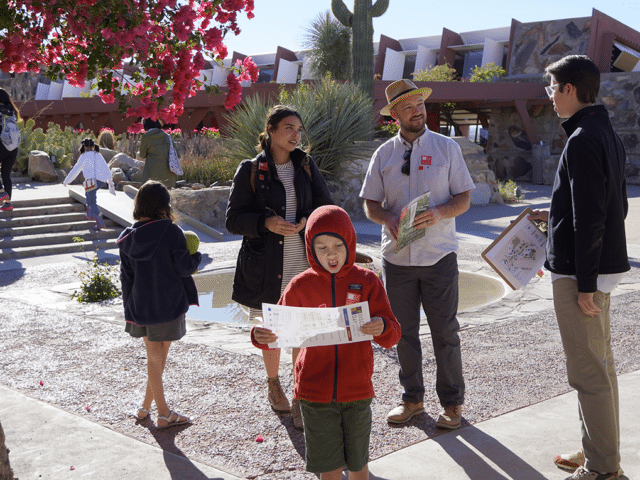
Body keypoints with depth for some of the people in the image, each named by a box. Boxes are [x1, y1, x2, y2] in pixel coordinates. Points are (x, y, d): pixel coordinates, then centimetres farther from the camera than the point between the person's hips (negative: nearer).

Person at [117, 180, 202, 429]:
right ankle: (147, 406, 18)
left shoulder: (127, 238, 0)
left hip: (141, 306, 4)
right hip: (169, 304, -4)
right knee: (160, 356, 10)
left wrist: (130, 310, 13)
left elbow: (126, 277, 5)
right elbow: (183, 267, -14)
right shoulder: (171, 231, -14)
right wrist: (197, 256, 7)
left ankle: (160, 411, 20)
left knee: (154, 357, 14)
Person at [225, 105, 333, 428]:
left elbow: (326, 208, 7)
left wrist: (307, 222, -14)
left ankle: (302, 402, 9)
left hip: (303, 264, 2)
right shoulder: (250, 170, -2)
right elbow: (233, 220, -5)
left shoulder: (306, 167, 8)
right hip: (266, 266, -1)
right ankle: (273, 384, 38)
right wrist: (267, 223, -23)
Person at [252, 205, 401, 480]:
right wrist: (261, 337, -21)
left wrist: (381, 328, -30)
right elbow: (280, 330, 2)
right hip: (315, 392, 0)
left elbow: (392, 335, -7)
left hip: (357, 391, 0)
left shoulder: (367, 281, -4)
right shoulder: (301, 286, -3)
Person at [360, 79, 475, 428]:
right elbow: (370, 205, 7)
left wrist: (439, 213, -20)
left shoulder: (447, 148, 2)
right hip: (396, 256, 2)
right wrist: (388, 218, -15)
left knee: (445, 332, 4)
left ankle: (452, 402, 18)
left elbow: (464, 199, 0)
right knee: (404, 331, 10)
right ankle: (412, 398, 25)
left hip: (438, 255, -2)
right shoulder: (383, 154, 7)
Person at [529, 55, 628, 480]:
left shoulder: (582, 141, -18)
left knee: (589, 372, -2)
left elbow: (590, 220, -22)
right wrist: (556, 215, 21)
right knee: (600, 363, 17)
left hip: (582, 273, -10)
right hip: (605, 264, 10)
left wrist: (585, 284, -20)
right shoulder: (609, 134, 13)